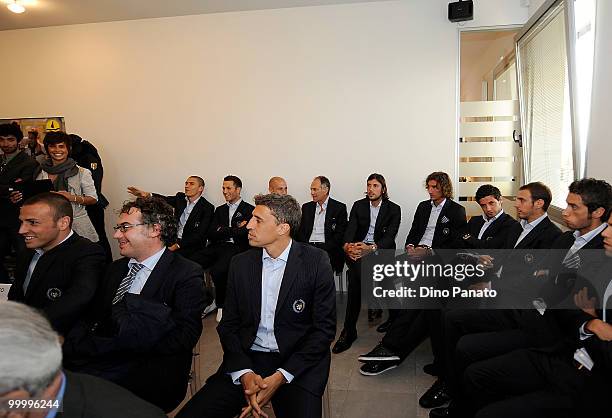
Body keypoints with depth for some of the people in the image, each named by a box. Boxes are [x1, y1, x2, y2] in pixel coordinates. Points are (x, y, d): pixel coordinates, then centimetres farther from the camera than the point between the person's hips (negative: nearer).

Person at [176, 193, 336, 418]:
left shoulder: (316, 261, -6)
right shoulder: (240, 263, 4)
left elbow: (324, 328, -6)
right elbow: (228, 325, 6)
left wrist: (280, 377, -14)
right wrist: (245, 373, -12)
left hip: (297, 363, -3)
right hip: (247, 360, 3)